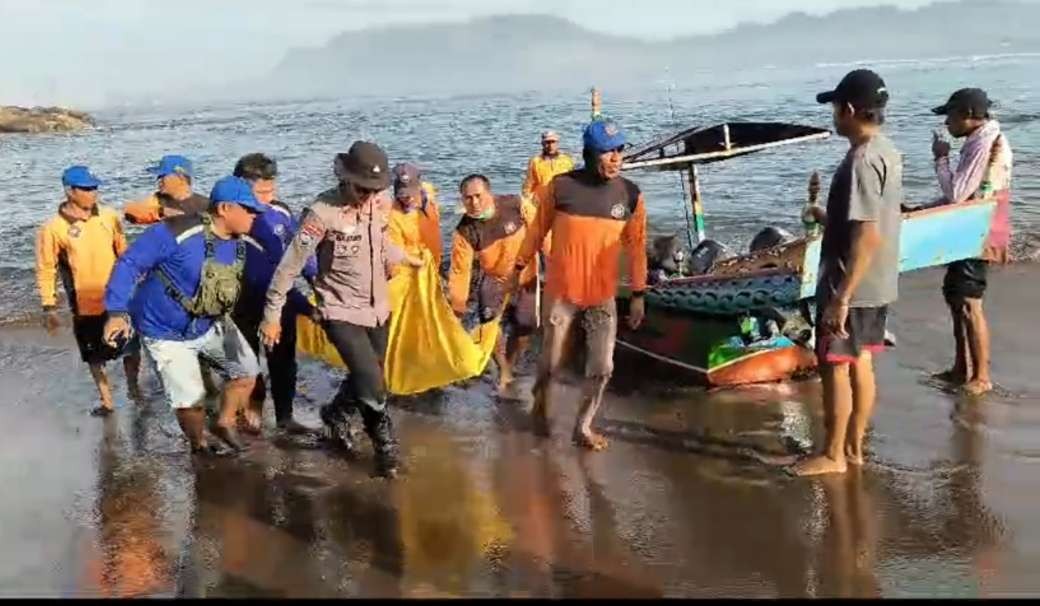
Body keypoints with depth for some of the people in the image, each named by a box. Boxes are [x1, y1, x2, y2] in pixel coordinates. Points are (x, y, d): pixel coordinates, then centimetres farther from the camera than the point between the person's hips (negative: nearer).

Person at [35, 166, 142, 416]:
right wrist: (49, 307, -10)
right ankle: (107, 401, 32)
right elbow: (46, 270, -8)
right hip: (85, 306, -2)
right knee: (95, 358, 14)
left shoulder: (109, 217, -4)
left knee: (133, 349, 15)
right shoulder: (54, 228, -13)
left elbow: (123, 253, 8)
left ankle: (133, 387, 41)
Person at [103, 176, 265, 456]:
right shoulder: (177, 233, -29)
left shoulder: (241, 243, -7)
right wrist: (118, 311, -32)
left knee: (247, 371, 8)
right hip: (167, 333, -7)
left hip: (211, 326, 7)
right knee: (190, 400, -6)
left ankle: (224, 423, 32)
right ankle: (199, 446, 25)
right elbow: (129, 264, -25)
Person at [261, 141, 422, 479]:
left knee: (367, 379, 19)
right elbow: (291, 265, -17)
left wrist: (405, 259, 33)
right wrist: (272, 315, -14)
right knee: (373, 387, -10)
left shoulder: (381, 203, -6)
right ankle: (387, 449, 16)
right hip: (341, 312, -6)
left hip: (378, 308, 6)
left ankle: (336, 415, 49)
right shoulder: (323, 213, -23)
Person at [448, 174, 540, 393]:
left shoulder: (517, 206, -25)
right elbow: (460, 270, -19)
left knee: (524, 328, 4)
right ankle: (504, 372, 18)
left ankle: (510, 368, 30)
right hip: (494, 279, 0)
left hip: (525, 276, 0)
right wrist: (457, 304, -22)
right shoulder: (465, 231, -22)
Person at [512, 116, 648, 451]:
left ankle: (583, 427, 23)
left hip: (603, 296, 2)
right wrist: (519, 267, 8)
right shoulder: (560, 186, -12)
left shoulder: (631, 195, -6)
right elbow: (537, 229, 1)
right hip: (561, 292, -2)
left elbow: (636, 246, 1)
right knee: (552, 363, 11)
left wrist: (638, 295, 2)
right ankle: (541, 403, 42)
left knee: (602, 367, 3)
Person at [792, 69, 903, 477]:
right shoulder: (887, 152, 9)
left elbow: (867, 237, -27)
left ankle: (833, 456, 13)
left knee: (834, 367, 2)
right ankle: (853, 448, 26)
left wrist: (841, 297, -26)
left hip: (852, 287, -9)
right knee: (860, 364, 15)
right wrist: (828, 216, 31)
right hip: (877, 285, 9)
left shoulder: (861, 160, -22)